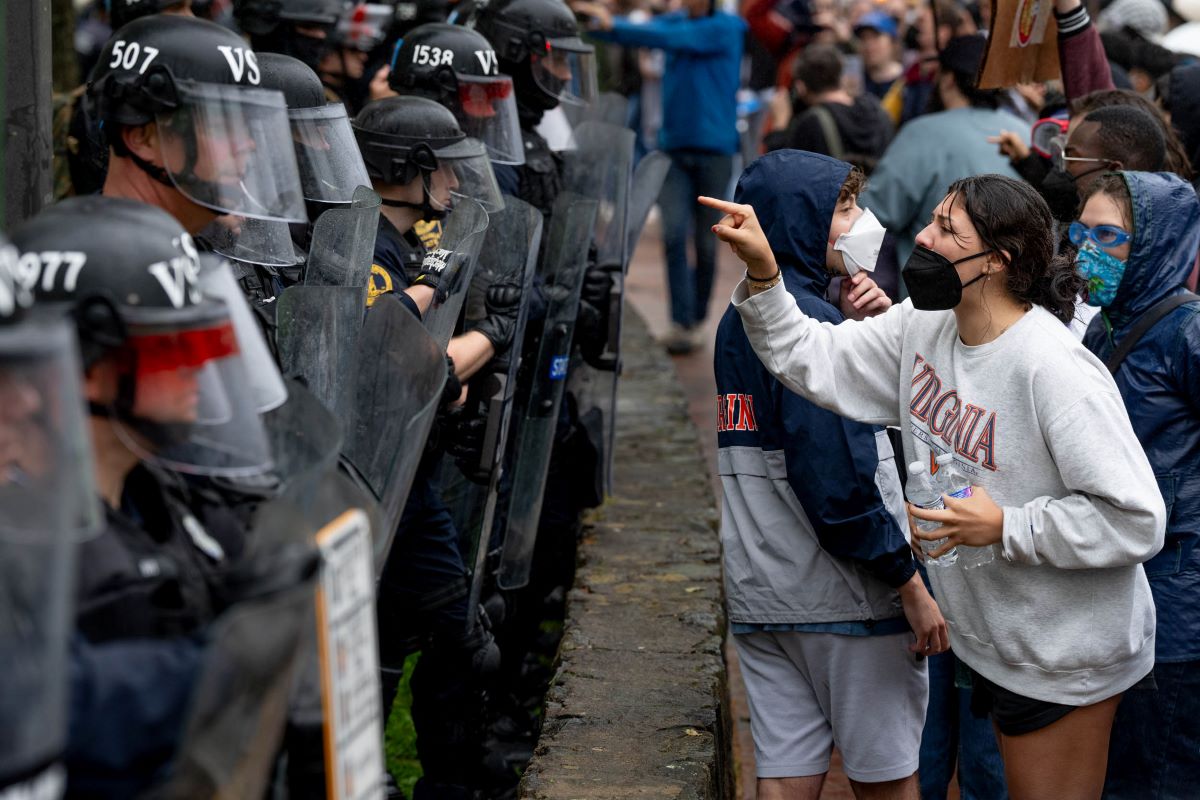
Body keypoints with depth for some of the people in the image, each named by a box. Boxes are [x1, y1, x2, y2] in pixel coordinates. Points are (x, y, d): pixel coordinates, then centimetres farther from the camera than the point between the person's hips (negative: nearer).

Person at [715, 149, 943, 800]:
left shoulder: (738, 321, 13)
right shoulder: (808, 319, -16)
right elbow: (837, 477, -22)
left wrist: (876, 332, 1)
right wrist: (907, 581, -16)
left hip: (758, 596, 8)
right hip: (843, 598, -8)